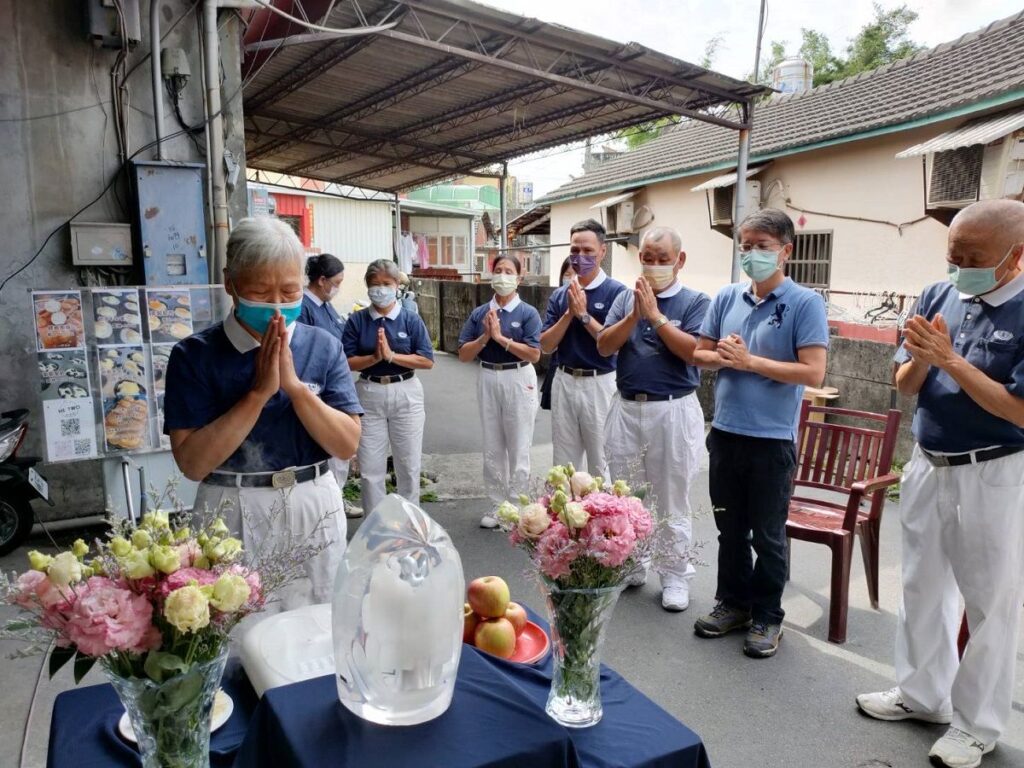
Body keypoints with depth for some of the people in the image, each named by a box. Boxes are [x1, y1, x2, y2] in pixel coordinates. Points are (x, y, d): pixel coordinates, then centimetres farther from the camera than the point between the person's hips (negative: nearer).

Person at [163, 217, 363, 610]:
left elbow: (347, 445, -7)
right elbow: (192, 463, -14)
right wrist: (259, 392, -20)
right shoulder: (195, 355, -7)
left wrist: (295, 387, -19)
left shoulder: (323, 347, -1)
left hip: (316, 508, 2)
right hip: (233, 513, -2)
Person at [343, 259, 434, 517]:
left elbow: (427, 361, -7)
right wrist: (375, 357, -19)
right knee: (370, 467, 5)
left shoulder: (411, 320, 0)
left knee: (409, 465, 9)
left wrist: (392, 355, -16)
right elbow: (347, 362, -4)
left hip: (406, 394, 0)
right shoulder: (357, 320, 2)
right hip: (369, 394, 0)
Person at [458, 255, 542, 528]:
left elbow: (534, 354, -16)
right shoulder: (479, 313, 3)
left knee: (518, 448, 5)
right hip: (488, 380, 4)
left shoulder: (528, 313, -7)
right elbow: (464, 355, 1)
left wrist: (500, 337, -18)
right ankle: (498, 505, 25)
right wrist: (485, 337, -15)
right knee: (492, 448, 12)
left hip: (518, 380, -4)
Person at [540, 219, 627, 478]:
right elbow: (546, 345, 1)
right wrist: (569, 313, -11)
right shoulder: (560, 295, 7)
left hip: (600, 384, -4)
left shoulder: (617, 291, -7)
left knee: (601, 464, 7)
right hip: (564, 382, 5)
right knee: (563, 465, 14)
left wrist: (584, 315, -17)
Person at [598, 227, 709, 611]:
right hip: (626, 409, 4)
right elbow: (604, 346, -2)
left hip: (673, 410, -4)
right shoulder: (626, 297, 7)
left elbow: (695, 351, -17)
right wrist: (635, 315, -15)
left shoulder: (695, 301, -3)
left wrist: (655, 314, -17)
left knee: (671, 500, 6)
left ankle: (675, 575, 20)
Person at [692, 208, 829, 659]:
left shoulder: (804, 303, -9)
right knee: (730, 527, 17)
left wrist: (750, 361, -17)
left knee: (768, 534, 9)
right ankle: (733, 602, 33)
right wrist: (723, 356, -10)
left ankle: (767, 616, 26)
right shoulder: (727, 298, 6)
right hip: (725, 432, 5)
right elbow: (700, 353, 12)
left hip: (772, 439, -4)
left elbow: (814, 373, -16)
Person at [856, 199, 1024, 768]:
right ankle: (922, 693, 36)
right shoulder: (939, 296, 0)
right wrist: (921, 358, -19)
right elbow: (905, 387, 2)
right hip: (928, 466, 6)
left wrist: (950, 360, -25)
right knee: (922, 587, 17)